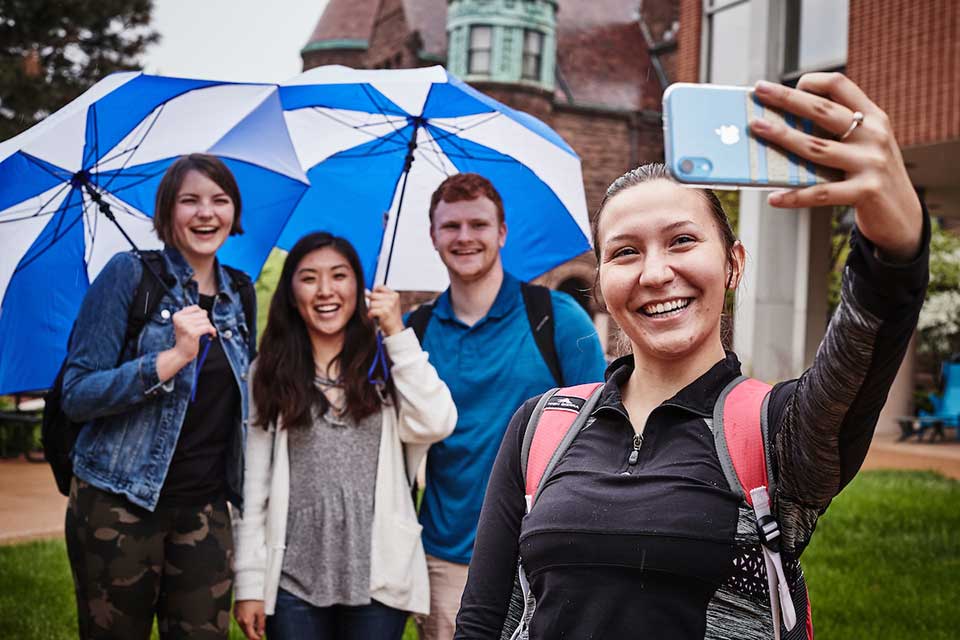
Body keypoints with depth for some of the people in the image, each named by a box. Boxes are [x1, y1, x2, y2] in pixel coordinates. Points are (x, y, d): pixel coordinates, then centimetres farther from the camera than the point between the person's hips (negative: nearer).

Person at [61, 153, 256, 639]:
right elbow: (76, 395, -13)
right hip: (118, 504, -4)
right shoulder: (130, 274, -7)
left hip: (205, 508, 4)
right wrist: (174, 356, -24)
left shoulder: (237, 294, 8)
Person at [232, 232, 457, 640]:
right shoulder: (271, 374, 5)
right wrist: (250, 584, -3)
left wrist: (397, 333, -9)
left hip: (379, 577, 0)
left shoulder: (385, 365, 6)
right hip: (293, 580, 0)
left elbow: (435, 425, -13)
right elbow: (253, 486, 2)